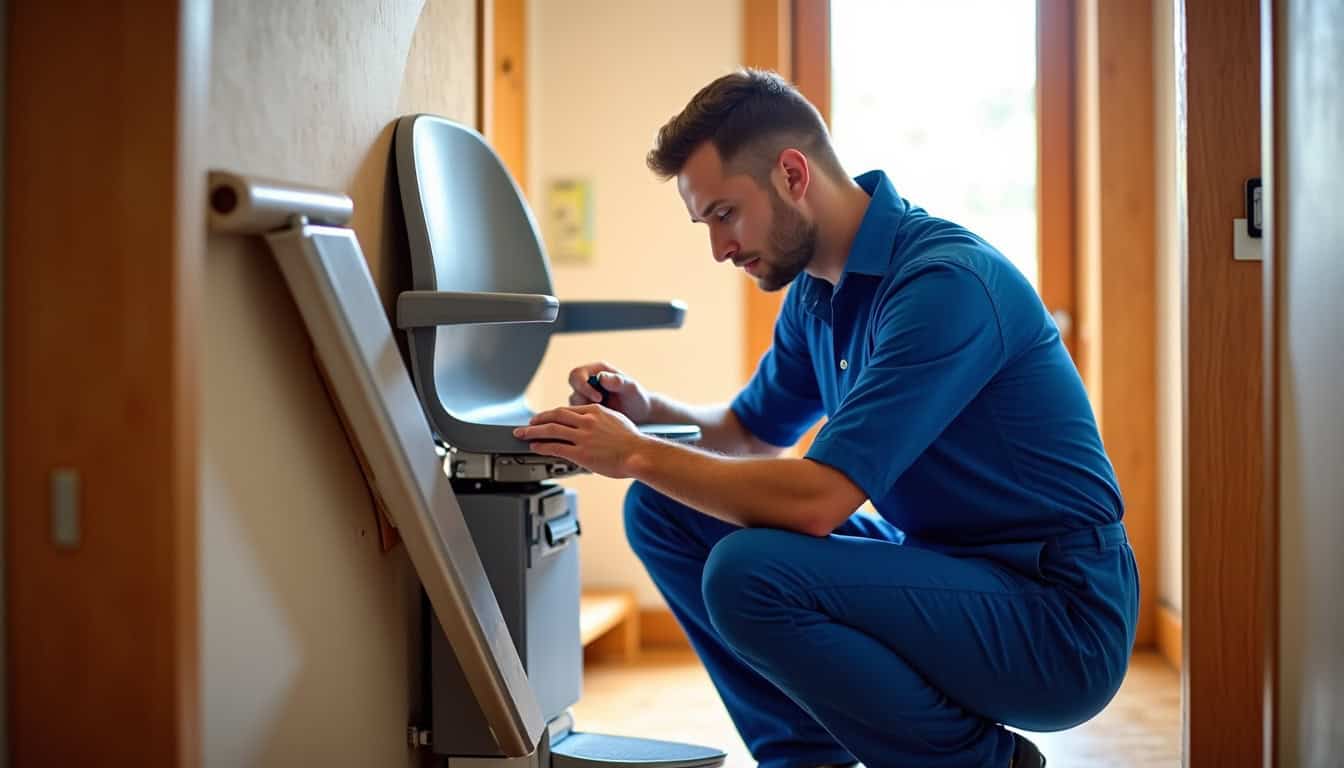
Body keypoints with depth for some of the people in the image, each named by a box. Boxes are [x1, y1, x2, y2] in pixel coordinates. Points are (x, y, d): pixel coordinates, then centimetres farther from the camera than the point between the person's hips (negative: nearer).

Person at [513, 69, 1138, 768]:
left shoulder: (945, 281, -23)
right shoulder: (818, 289, 5)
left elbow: (818, 499, -29)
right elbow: (751, 431, 20)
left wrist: (639, 455, -18)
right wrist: (649, 411, 0)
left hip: (1061, 617, -8)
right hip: (943, 565, 9)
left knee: (748, 574, -29)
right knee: (663, 512, 1)